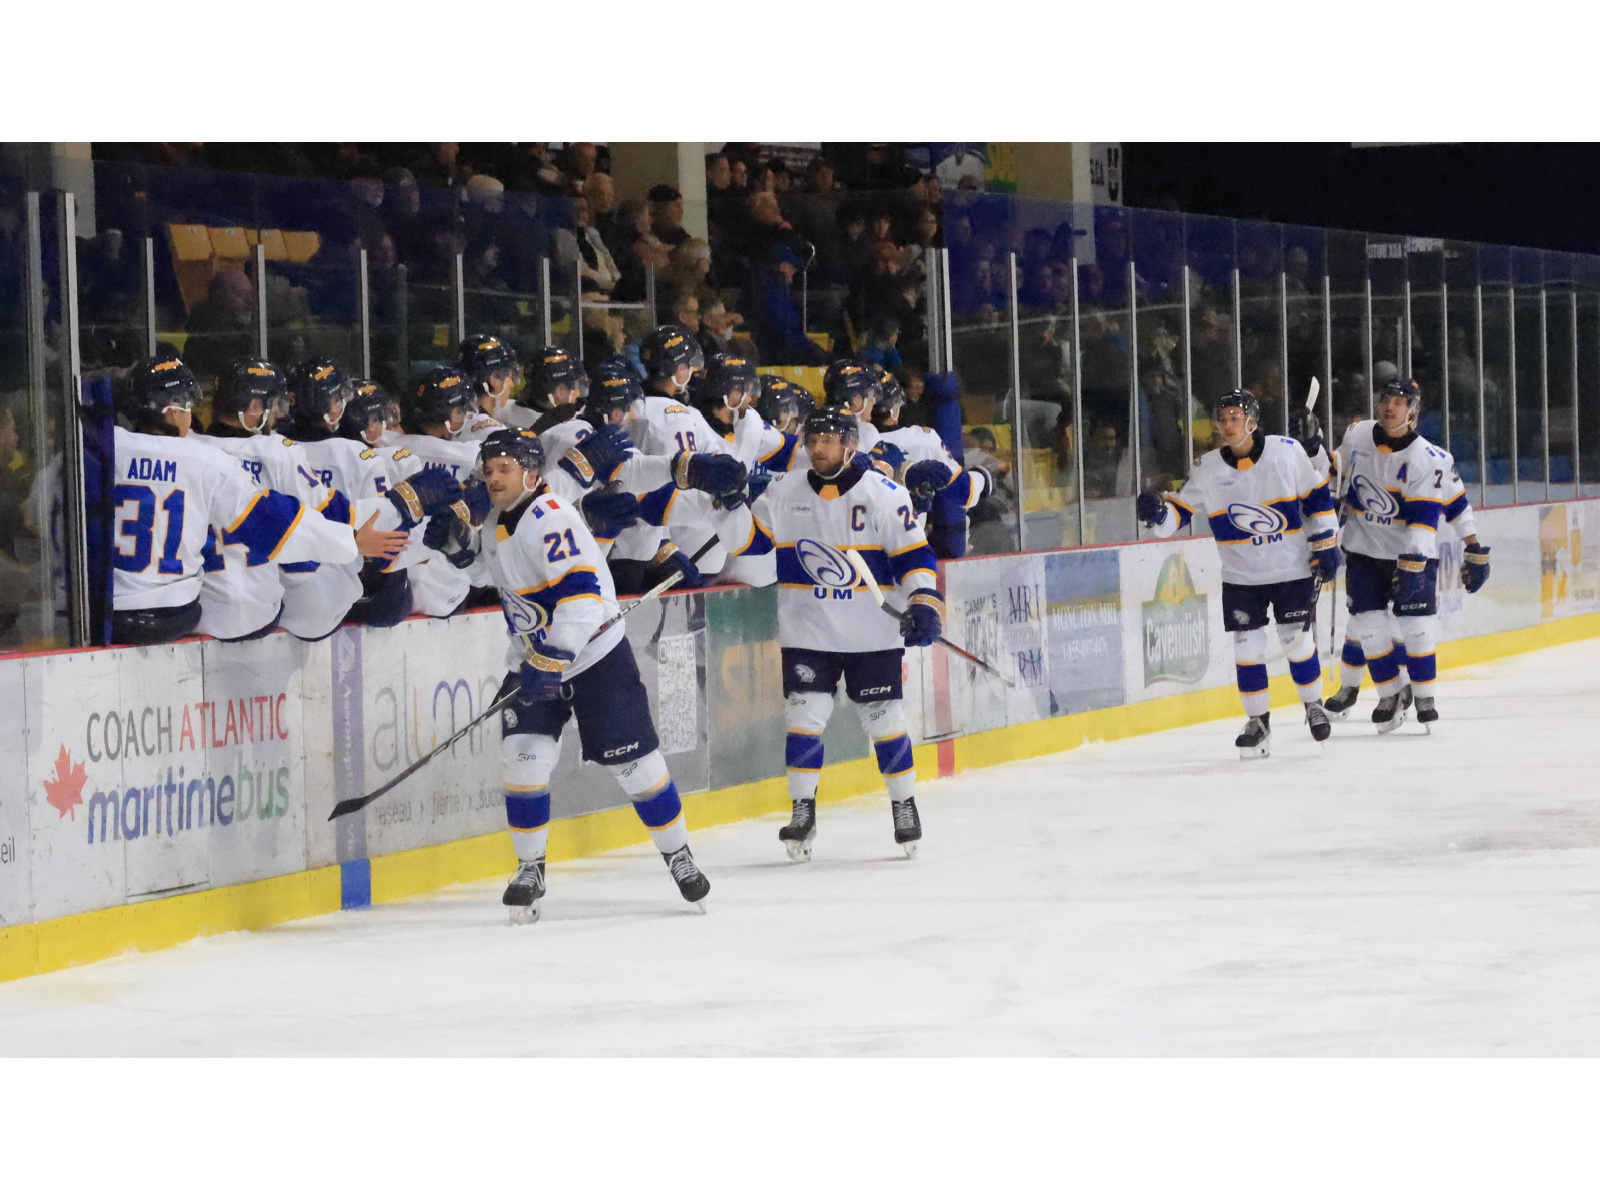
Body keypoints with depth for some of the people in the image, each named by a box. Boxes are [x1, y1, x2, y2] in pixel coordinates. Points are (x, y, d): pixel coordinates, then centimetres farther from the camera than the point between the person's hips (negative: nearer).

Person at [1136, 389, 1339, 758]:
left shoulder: (1287, 451, -9)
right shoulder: (1208, 468, -6)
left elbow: (1317, 496, 0)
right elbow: (1181, 510, -4)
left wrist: (1325, 544, -1)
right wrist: (1159, 512, -27)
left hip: (1293, 569, -1)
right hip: (1241, 576, 2)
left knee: (1298, 640, 2)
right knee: (1247, 646, -1)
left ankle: (1313, 705, 25)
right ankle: (1258, 721, 11)